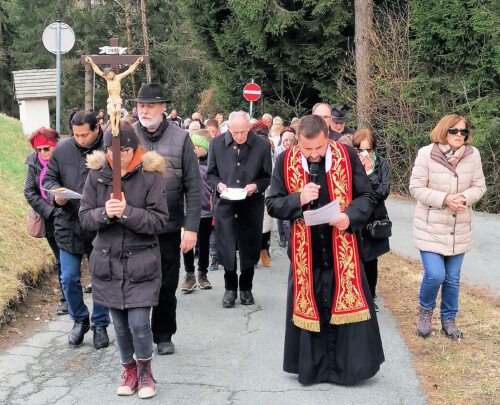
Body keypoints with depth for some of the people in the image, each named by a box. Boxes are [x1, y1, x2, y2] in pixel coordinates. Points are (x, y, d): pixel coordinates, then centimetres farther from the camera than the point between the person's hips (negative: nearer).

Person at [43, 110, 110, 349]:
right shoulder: (63, 149, 0)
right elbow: (49, 178, 10)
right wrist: (55, 193, -11)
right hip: (69, 224, 3)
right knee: (69, 278, 8)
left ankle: (100, 324, 28)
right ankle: (80, 320, 31)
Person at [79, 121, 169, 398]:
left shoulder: (149, 175, -9)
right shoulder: (96, 175, -1)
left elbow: (159, 220, -11)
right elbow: (85, 218, 0)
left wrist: (126, 212, -24)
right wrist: (104, 213, -21)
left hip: (140, 263, -3)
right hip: (107, 261, 3)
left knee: (139, 324, -5)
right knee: (120, 325, 11)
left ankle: (145, 371, 21)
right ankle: (129, 369, 34)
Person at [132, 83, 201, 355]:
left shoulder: (180, 138, -3)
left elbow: (193, 187, -3)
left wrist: (191, 227, -8)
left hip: (169, 227, 0)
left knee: (167, 286, 11)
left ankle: (163, 335, 28)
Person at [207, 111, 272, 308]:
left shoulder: (262, 146, -6)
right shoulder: (217, 144, -2)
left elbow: (268, 177, 2)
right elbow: (211, 173, 8)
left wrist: (256, 186, -16)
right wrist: (219, 185, -12)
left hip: (252, 205, -1)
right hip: (225, 205, 1)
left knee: (249, 248, 9)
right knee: (226, 248, 4)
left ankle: (246, 288, 27)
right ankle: (230, 288, 23)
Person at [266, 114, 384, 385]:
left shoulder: (347, 156, -5)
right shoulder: (285, 161, -4)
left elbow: (367, 196, 1)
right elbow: (272, 203, 0)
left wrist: (350, 217, -18)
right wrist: (298, 199, -19)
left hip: (343, 248, -1)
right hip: (305, 251, 1)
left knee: (346, 304, 5)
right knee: (307, 308, 8)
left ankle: (349, 365, 20)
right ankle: (311, 367, 23)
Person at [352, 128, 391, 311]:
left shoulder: (381, 163, -2)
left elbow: (384, 192, -12)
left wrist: (369, 172, -18)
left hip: (374, 221, 2)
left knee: (370, 261, 13)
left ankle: (370, 297, 30)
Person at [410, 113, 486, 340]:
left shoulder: (473, 155, -5)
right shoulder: (427, 153, -15)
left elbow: (479, 186, 2)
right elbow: (416, 188, -12)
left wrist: (465, 197, -20)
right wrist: (444, 199, -24)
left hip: (459, 228, 4)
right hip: (431, 227, -3)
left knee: (453, 278, 12)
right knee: (435, 274, -12)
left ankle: (448, 319, 32)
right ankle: (426, 309, 19)